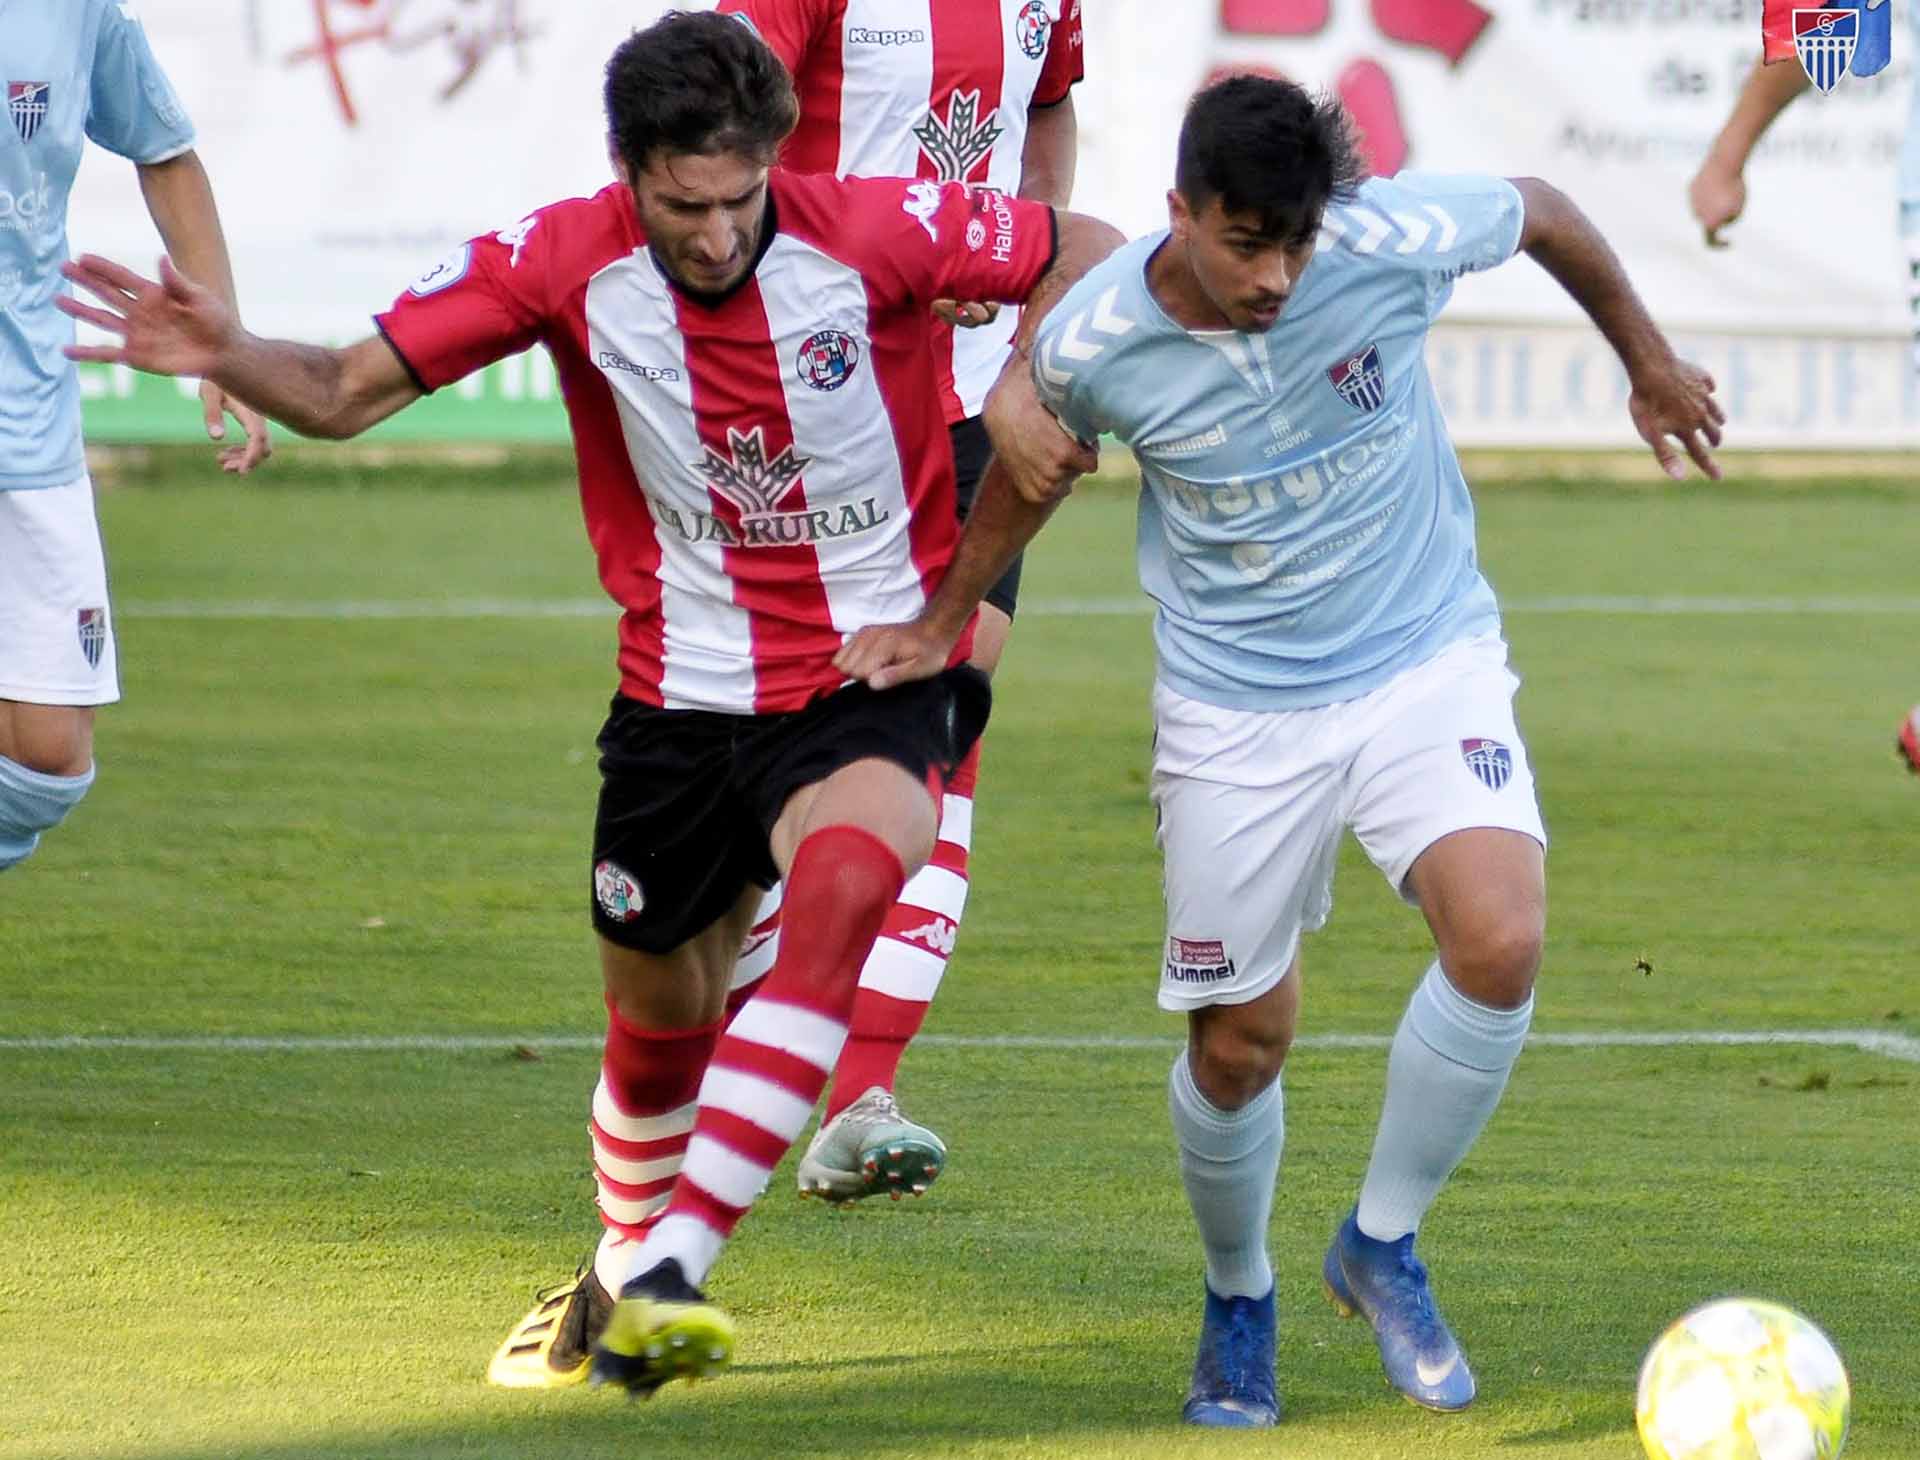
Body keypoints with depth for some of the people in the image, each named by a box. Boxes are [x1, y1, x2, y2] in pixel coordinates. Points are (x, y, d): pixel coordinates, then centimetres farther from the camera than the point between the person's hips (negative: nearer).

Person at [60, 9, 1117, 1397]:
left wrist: (1028, 387, -20)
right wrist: (226, 353, -29)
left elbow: (1090, 248, -3)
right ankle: (625, 1268, 46)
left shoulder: (876, 233, -16)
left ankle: (672, 1269, -34)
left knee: (840, 884, -33)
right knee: (659, 1017, 14)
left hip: (879, 673, -3)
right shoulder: (564, 263, -11)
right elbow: (346, 391, -9)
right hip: (684, 695, 3)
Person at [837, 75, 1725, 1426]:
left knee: (1501, 943, -24)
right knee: (1239, 1044, 4)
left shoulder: (1393, 239, -21)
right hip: (1237, 702, 0)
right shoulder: (1093, 343, -18)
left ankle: (1383, 1247, -1)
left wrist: (1650, 365, 15)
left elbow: (1543, 214, 2)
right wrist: (942, 622, 17)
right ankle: (1239, 1301, 35)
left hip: (1426, 658, 0)